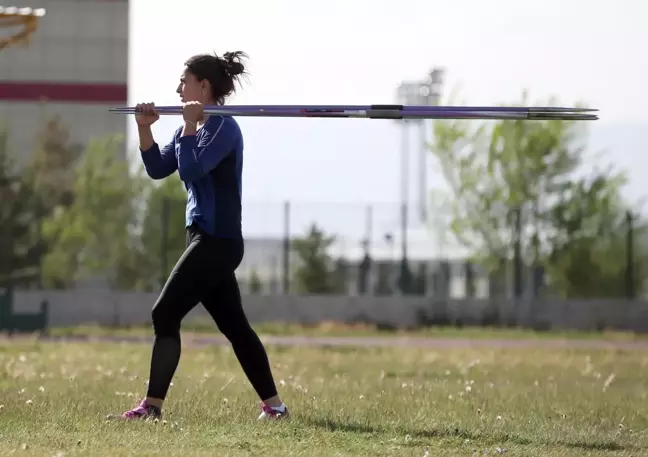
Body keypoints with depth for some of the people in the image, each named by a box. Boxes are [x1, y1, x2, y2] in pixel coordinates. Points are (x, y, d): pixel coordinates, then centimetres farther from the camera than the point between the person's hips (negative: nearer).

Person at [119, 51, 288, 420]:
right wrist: (145, 128, 1)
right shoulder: (193, 126, 15)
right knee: (234, 325, 11)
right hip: (207, 239, 10)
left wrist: (189, 126, -17)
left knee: (165, 314, -10)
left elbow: (191, 169, -25)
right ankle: (274, 404, 13)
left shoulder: (223, 127, -13)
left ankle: (153, 405, -8)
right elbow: (158, 168, 12)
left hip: (218, 241, -10)